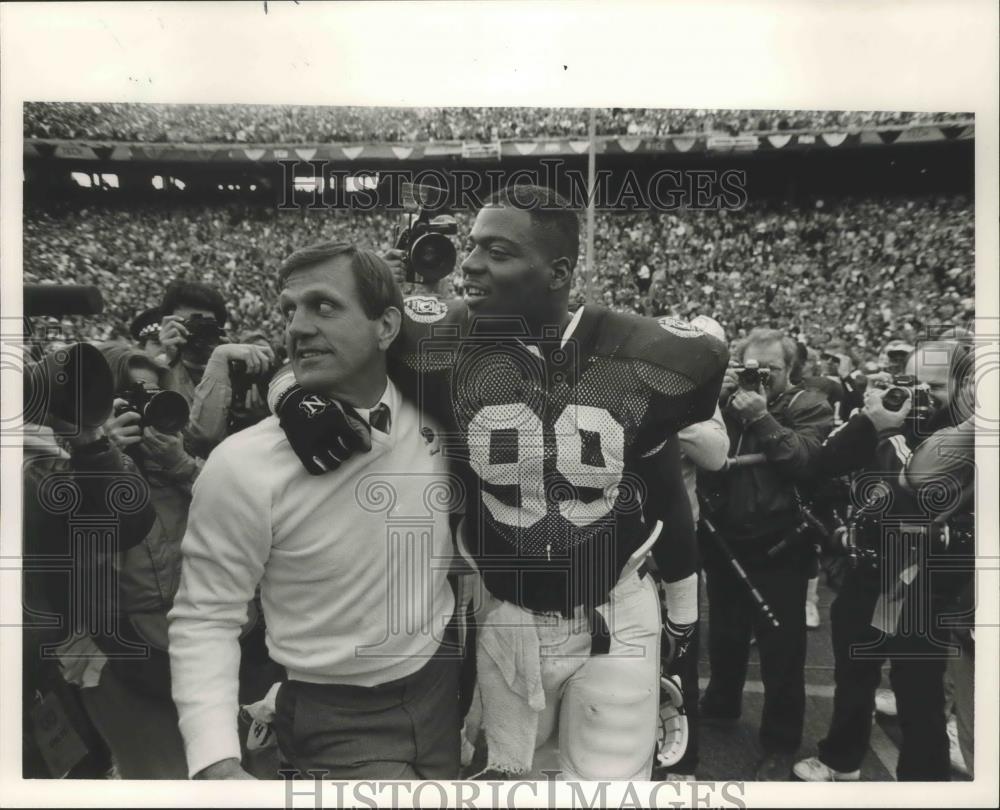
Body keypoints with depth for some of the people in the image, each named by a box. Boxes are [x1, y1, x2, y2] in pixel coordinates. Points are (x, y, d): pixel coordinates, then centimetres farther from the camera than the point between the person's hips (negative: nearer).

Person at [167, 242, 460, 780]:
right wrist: (216, 762, -25)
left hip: (444, 692, 5)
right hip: (335, 723, -4)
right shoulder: (241, 466, -22)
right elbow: (204, 620, -14)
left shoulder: (434, 421, -11)